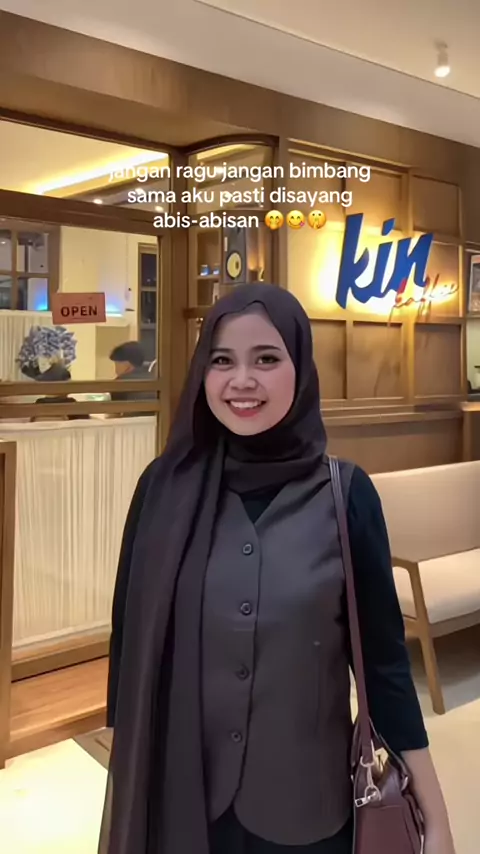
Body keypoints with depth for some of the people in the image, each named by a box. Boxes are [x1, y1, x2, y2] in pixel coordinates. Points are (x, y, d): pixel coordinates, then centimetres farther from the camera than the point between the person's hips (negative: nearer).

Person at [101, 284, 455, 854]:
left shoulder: (346, 493, -12)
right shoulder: (166, 487, -9)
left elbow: (382, 655, -6)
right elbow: (130, 637, -2)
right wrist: (121, 790, 4)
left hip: (304, 802, 0)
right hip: (177, 794, 1)